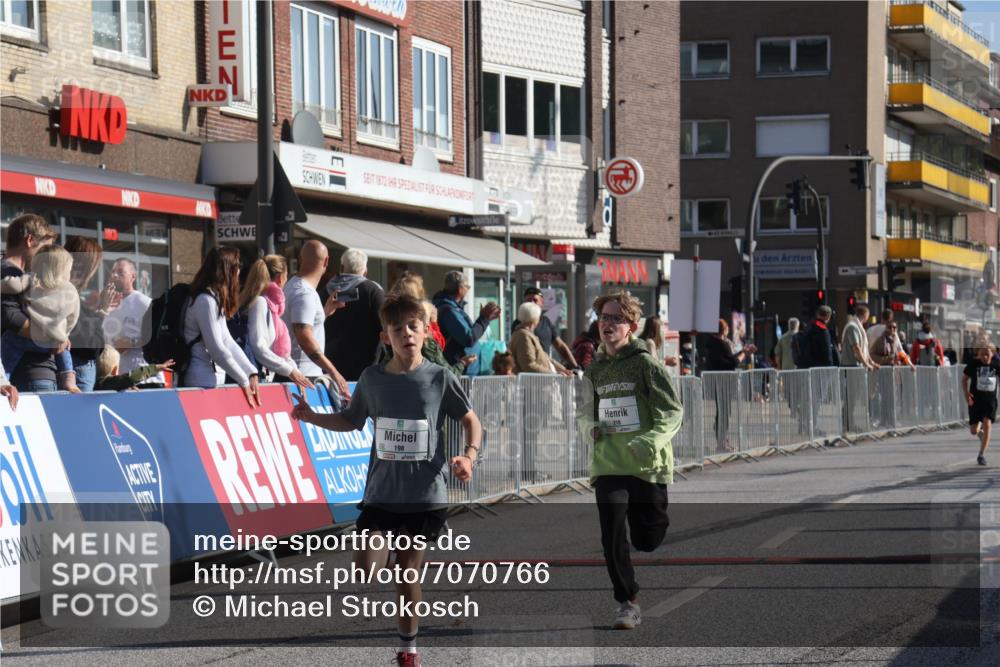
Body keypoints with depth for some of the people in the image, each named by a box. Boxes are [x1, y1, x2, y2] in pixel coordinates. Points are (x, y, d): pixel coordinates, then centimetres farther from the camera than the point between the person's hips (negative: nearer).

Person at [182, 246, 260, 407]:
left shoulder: (215, 299, 17)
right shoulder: (206, 301, -15)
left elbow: (228, 342, 12)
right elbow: (216, 349, -18)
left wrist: (251, 373, 1)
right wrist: (244, 382, -12)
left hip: (207, 381, 10)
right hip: (200, 382, -10)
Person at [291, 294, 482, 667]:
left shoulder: (439, 378, -4)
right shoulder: (372, 379, 1)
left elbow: (470, 421, 6)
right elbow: (351, 421, 16)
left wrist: (469, 456, -11)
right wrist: (312, 418, 0)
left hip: (426, 496, -1)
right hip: (381, 493, 1)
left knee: (408, 572, 6)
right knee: (365, 572, -15)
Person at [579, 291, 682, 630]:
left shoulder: (646, 364, -5)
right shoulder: (594, 370, 11)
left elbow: (673, 412, -8)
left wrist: (651, 441, -24)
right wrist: (591, 427, 1)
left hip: (647, 466, -3)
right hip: (607, 465, 3)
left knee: (647, 540, 1)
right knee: (613, 538, -9)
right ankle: (627, 602, 5)